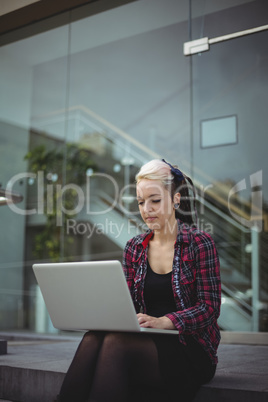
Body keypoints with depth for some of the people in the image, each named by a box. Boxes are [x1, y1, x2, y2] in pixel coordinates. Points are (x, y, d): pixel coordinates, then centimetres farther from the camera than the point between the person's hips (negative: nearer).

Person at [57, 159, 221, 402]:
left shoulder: (200, 243, -2)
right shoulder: (134, 248, 13)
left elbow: (209, 308, -8)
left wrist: (163, 321, -25)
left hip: (191, 349, -4)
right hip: (148, 341, 4)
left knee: (115, 343, -33)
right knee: (92, 339, -30)